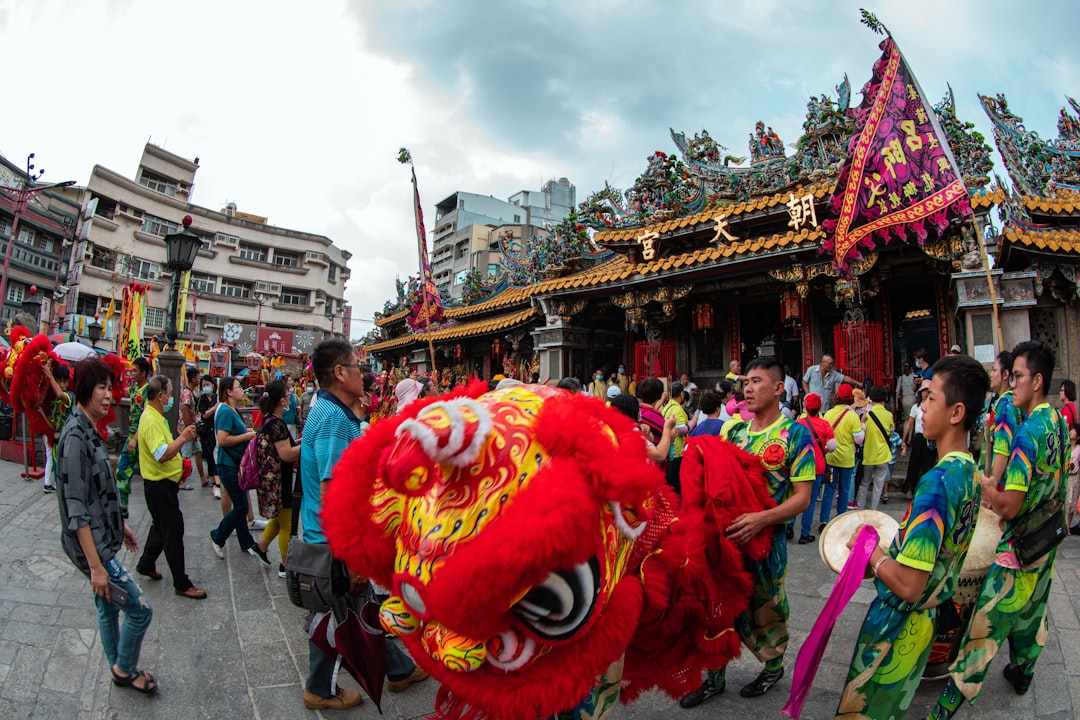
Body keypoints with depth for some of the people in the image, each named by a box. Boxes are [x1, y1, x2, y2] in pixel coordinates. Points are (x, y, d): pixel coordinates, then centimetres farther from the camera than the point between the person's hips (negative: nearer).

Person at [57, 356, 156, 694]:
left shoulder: (89, 431, 5)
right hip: (92, 545, -9)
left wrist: (121, 525, 22)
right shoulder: (75, 436, -23)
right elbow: (76, 511, -24)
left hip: (102, 538, 9)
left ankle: (120, 669, 37)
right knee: (140, 610, 1)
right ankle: (125, 669, 23)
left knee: (108, 608, 22)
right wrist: (96, 565, -23)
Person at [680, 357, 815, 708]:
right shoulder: (734, 431, 5)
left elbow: (802, 498, -14)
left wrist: (762, 518, -29)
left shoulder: (795, 434, -10)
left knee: (764, 609, 14)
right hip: (726, 534, 5)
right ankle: (715, 677, 31)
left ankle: (773, 667, 41)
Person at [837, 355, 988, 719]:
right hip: (928, 617, 8)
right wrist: (886, 555, 11)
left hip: (897, 626, -8)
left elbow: (908, 585, -30)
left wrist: (870, 551, -15)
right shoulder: (969, 473, 0)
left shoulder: (936, 481, -29)